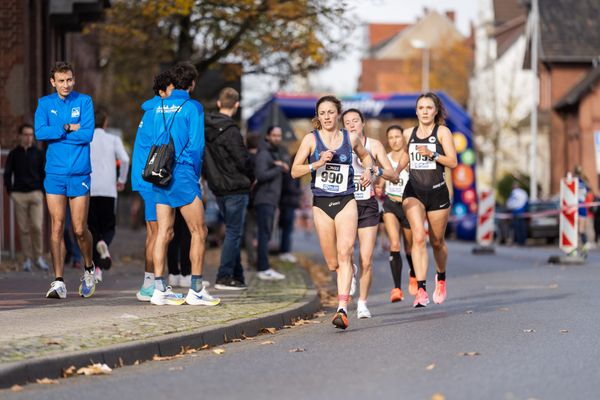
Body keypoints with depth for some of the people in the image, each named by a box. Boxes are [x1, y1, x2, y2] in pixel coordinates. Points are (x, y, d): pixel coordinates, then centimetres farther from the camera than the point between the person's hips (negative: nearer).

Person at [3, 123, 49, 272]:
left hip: (36, 194, -1)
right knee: (24, 229, 1)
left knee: (37, 226, -11)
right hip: (19, 195, 1)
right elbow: (7, 174, 8)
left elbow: (44, 173, 9)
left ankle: (39, 258, -1)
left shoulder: (38, 153, 6)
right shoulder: (14, 154, 6)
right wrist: (10, 191, 2)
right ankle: (27, 259, 6)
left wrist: (42, 190, 2)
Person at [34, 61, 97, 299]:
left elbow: (87, 134, -10)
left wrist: (56, 133, -9)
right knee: (57, 227, -5)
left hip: (80, 174, -1)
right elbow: (40, 133, -8)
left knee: (80, 229, 2)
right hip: (55, 174, 1)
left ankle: (89, 269, 28)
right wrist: (68, 128, -11)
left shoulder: (84, 101, 2)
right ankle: (58, 282, -3)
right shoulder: (45, 104, 6)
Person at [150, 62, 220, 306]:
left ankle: (160, 289, 2)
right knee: (199, 232, 2)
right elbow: (196, 145, -8)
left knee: (164, 232, 6)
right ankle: (196, 290, 0)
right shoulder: (192, 107, -7)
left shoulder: (160, 107, 11)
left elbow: (155, 141, 14)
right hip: (183, 176, -6)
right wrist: (195, 175, 3)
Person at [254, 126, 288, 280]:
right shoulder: (264, 153, -11)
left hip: (271, 199, 10)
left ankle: (263, 267, 16)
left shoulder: (275, 153, 20)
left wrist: (281, 166, 2)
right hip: (264, 199, -10)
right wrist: (279, 168, -14)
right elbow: (261, 175, -23)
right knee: (265, 233, -14)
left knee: (266, 234, 12)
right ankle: (264, 269, -18)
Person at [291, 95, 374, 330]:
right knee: (332, 263, 5)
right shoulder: (311, 139, 1)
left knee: (345, 253, -18)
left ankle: (342, 310, -24)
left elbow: (365, 156, 25)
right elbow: (295, 171, -2)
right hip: (321, 204, 1)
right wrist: (317, 164, -17)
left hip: (346, 201, -1)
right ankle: (347, 279, 42)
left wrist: (368, 170, 4)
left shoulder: (351, 139, 4)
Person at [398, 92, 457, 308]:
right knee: (418, 238, -17)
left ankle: (441, 277, 42)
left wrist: (432, 154, -22)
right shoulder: (408, 133, 8)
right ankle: (421, 290, -23)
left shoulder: (442, 132, -2)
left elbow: (453, 162, -10)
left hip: (437, 192, -1)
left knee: (437, 241, 12)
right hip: (413, 192, 1)